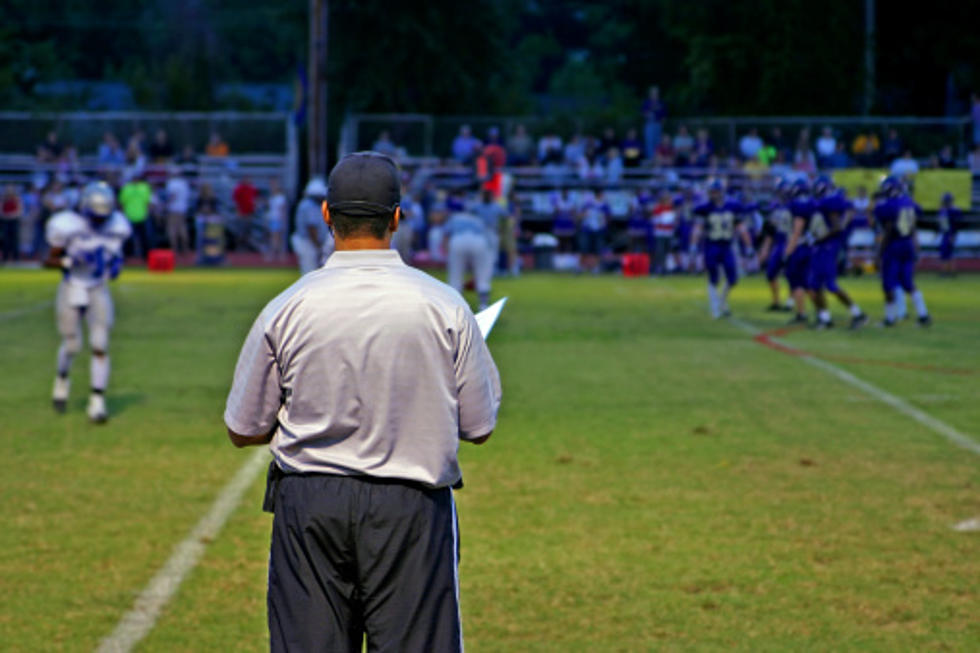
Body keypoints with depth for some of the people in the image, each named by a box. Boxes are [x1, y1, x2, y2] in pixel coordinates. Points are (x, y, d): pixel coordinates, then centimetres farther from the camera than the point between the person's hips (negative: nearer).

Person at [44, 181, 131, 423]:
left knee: (100, 346, -5)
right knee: (72, 345, 6)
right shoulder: (68, 226, -19)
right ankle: (62, 380, 38)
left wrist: (115, 262, -9)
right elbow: (50, 260, -11)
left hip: (99, 291, 3)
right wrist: (72, 260, -27)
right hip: (71, 290, -3)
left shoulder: (116, 227, -7)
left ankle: (97, 401, -1)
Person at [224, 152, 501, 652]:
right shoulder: (444, 306, -5)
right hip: (413, 507, -1)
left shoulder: (286, 310, -4)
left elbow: (242, 431, 3)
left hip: (308, 504, 1)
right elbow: (479, 428, 2)